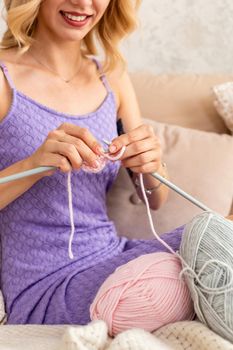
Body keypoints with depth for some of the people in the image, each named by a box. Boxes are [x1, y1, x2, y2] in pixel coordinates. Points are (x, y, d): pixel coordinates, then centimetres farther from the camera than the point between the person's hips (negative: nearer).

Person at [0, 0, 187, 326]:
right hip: (44, 289, -5)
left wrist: (152, 166, -10)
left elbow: (155, 200, 12)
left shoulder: (113, 76, 10)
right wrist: (33, 165, -27)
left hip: (115, 256, 5)